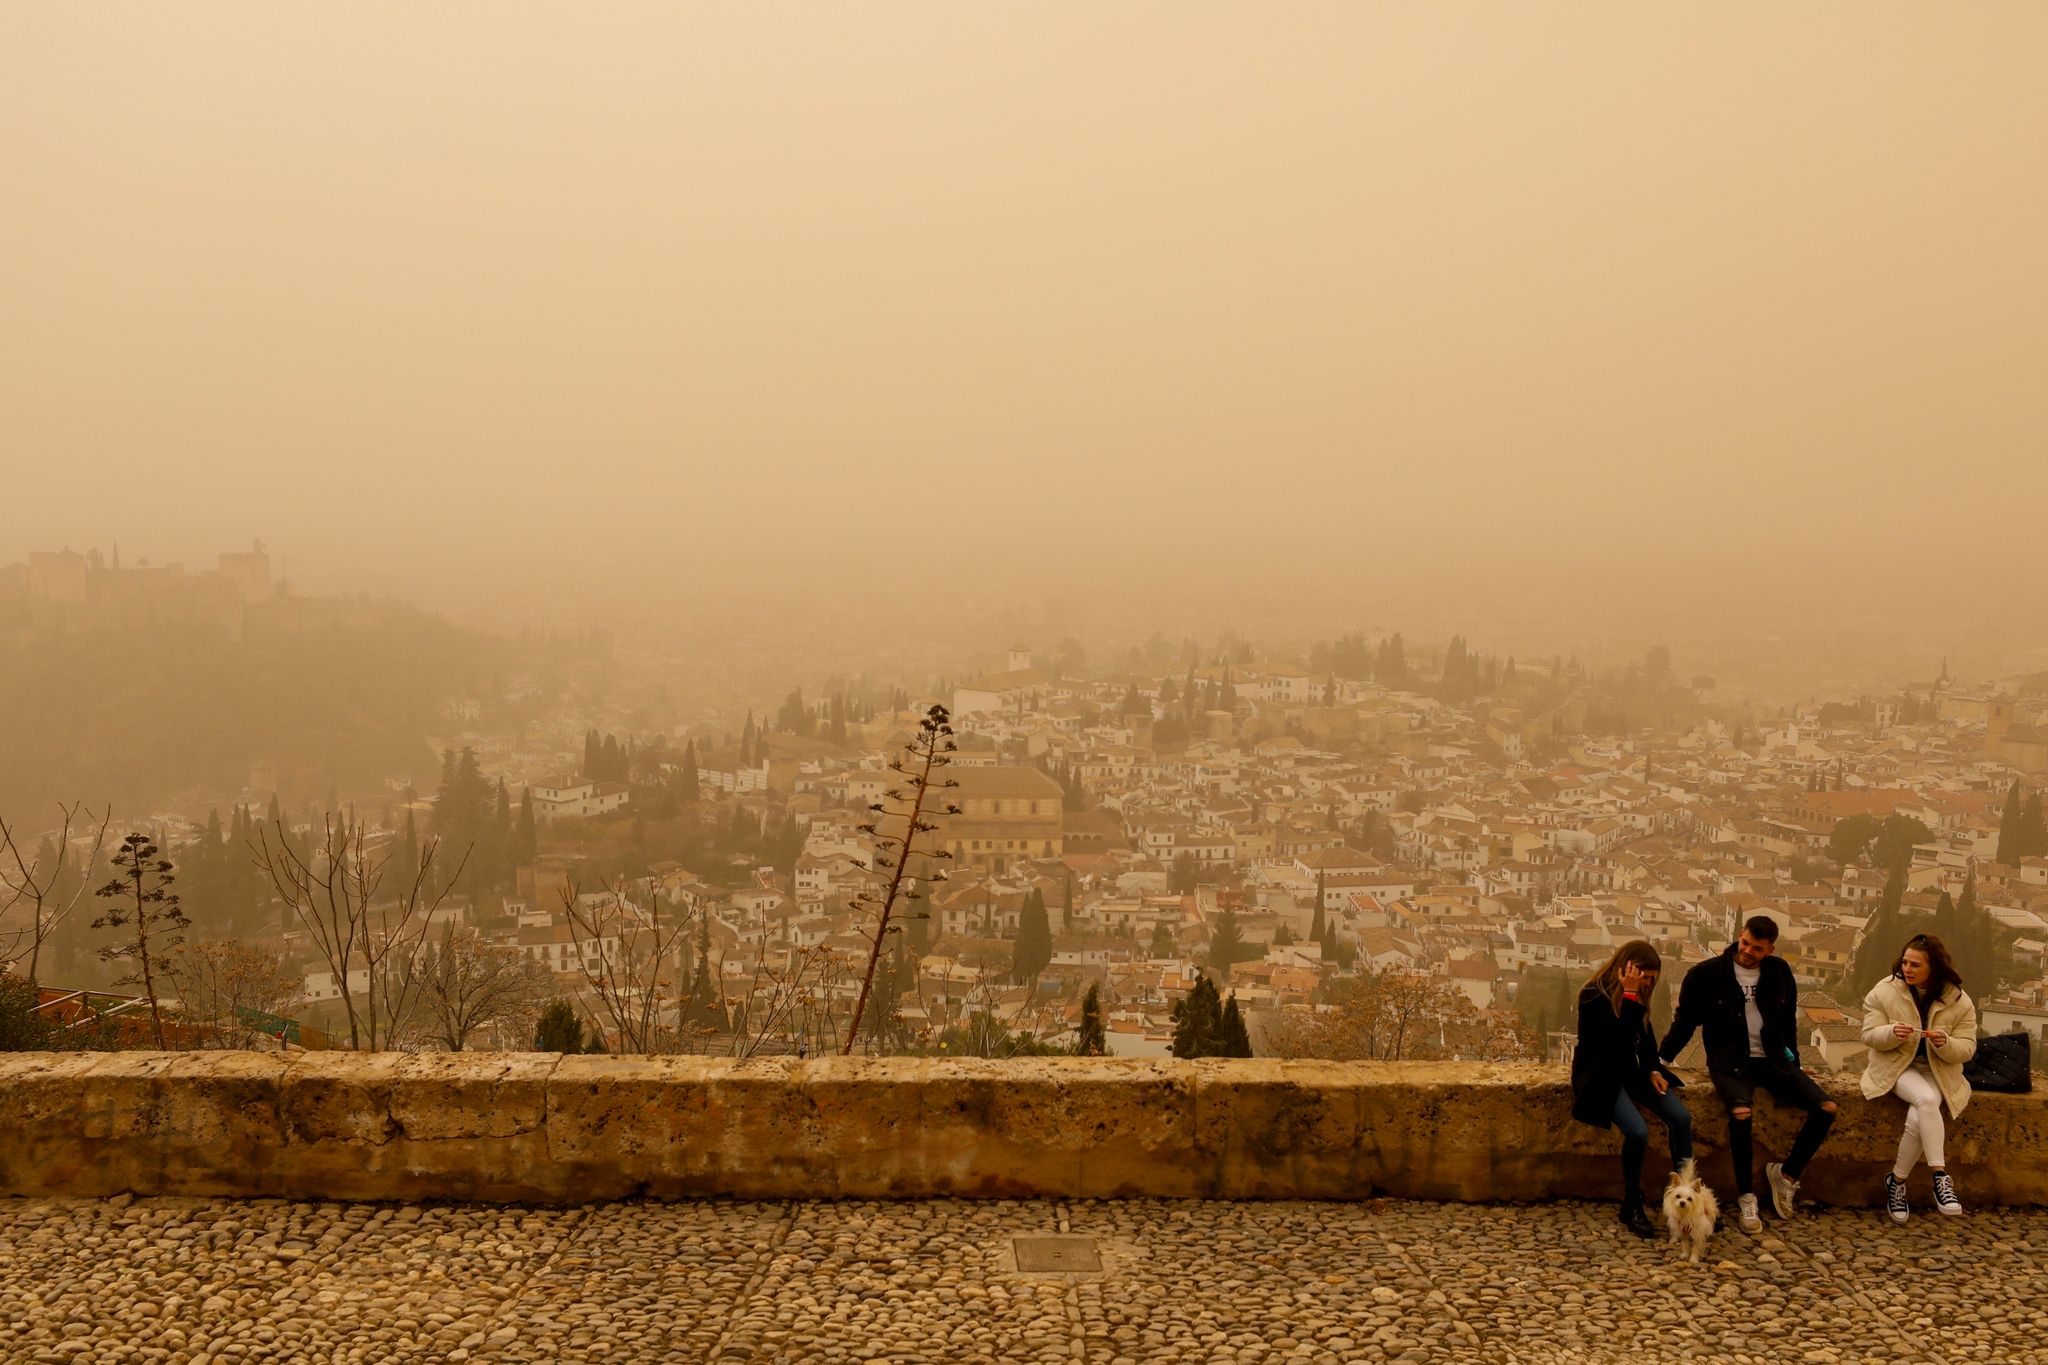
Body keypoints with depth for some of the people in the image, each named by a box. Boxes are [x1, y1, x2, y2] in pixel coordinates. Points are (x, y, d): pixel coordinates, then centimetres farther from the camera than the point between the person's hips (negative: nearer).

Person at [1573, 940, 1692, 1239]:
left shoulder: (1635, 995, 7)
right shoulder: (1594, 994, -15)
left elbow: (1645, 1037, 14)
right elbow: (1621, 1037, -25)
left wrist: (1654, 1070, 0)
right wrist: (1628, 995, -27)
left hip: (1630, 1069, 7)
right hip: (1602, 1076, -7)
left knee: (1681, 1117, -16)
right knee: (1638, 1131, -28)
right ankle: (1631, 1207, -9)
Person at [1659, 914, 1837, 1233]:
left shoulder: (1779, 973, 5)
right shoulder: (1707, 974, -6)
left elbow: (1788, 1021, 18)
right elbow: (1684, 1022, 2)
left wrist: (1793, 1062, 14)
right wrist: (1660, 1060, -3)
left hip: (1772, 1060, 4)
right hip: (1729, 1062, -4)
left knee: (1826, 1109, -14)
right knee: (1741, 1113, -35)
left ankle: (1787, 1172, 7)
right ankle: (1746, 1196, -17)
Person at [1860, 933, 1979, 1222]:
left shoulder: (1959, 1001, -5)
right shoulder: (1884, 992, -6)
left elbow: (1967, 1049, -4)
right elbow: (1869, 1036, -6)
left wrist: (1946, 1043, -27)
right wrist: (1892, 1033, -28)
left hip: (1938, 1072, 1)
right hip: (1896, 1068, -1)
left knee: (1919, 1117, -31)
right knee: (1926, 1099, -34)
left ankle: (1897, 1179, -15)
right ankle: (1940, 1175, -34)